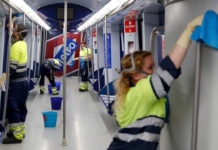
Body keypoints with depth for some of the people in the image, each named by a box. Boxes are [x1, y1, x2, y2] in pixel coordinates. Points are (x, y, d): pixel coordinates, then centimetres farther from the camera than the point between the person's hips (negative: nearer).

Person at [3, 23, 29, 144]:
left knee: (12, 108, -4)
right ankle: (20, 130, 24)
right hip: (24, 80, 9)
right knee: (21, 107, 15)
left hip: (16, 82, -9)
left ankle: (17, 135, -2)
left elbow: (12, 67, -22)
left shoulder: (16, 46, -19)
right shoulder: (23, 44, 6)